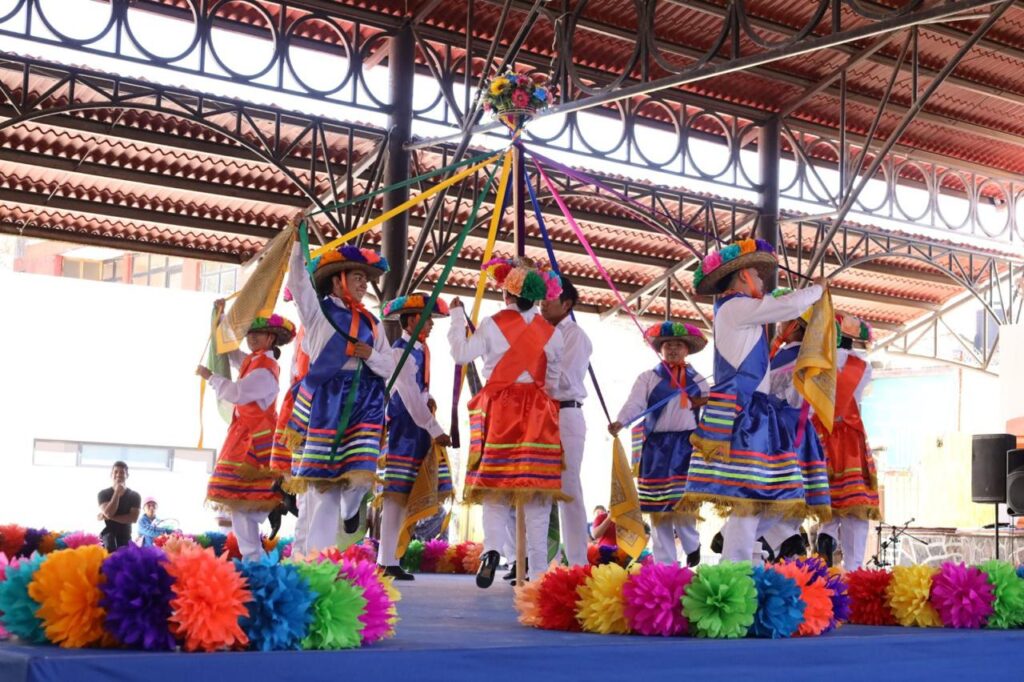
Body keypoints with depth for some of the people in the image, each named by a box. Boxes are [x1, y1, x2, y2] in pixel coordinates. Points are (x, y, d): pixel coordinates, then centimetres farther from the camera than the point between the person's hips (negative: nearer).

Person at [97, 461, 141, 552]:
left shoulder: (134, 496, 3)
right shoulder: (103, 494, -1)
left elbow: (133, 518, -10)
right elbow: (108, 513, -17)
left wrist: (110, 517, -16)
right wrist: (117, 492, -15)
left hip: (125, 537, 2)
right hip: (108, 534, -2)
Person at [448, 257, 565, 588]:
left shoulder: (492, 324, -3)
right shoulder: (552, 332, 6)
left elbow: (461, 353, 0)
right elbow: (555, 380, 8)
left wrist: (457, 316, 11)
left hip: (498, 410, -1)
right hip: (538, 411, 1)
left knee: (495, 485, 2)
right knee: (537, 489, 1)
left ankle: (491, 549, -19)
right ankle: (537, 569, 1)